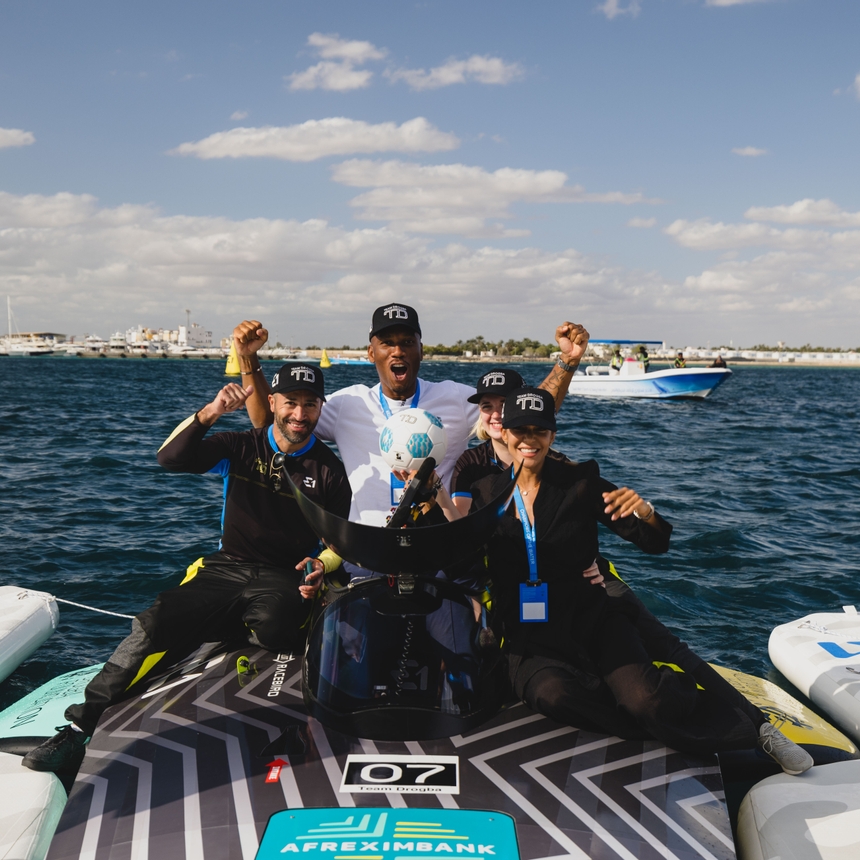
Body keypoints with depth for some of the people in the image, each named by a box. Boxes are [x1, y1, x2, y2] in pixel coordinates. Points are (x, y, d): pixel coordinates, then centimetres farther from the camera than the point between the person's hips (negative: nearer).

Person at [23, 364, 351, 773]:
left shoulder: (329, 469, 6)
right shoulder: (241, 447, 7)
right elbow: (171, 458, -7)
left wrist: (322, 566, -13)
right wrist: (211, 412, -21)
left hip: (284, 580, -1)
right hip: (225, 568, 2)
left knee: (272, 629, -38)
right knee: (153, 623, -22)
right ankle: (81, 724, -15)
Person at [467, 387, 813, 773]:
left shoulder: (579, 482, -2)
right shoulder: (486, 493, 1)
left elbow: (656, 543, -3)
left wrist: (644, 510, -24)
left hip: (591, 615, -1)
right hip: (531, 637, 1)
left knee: (646, 700, -24)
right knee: (552, 692, -32)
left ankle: (754, 726, 2)